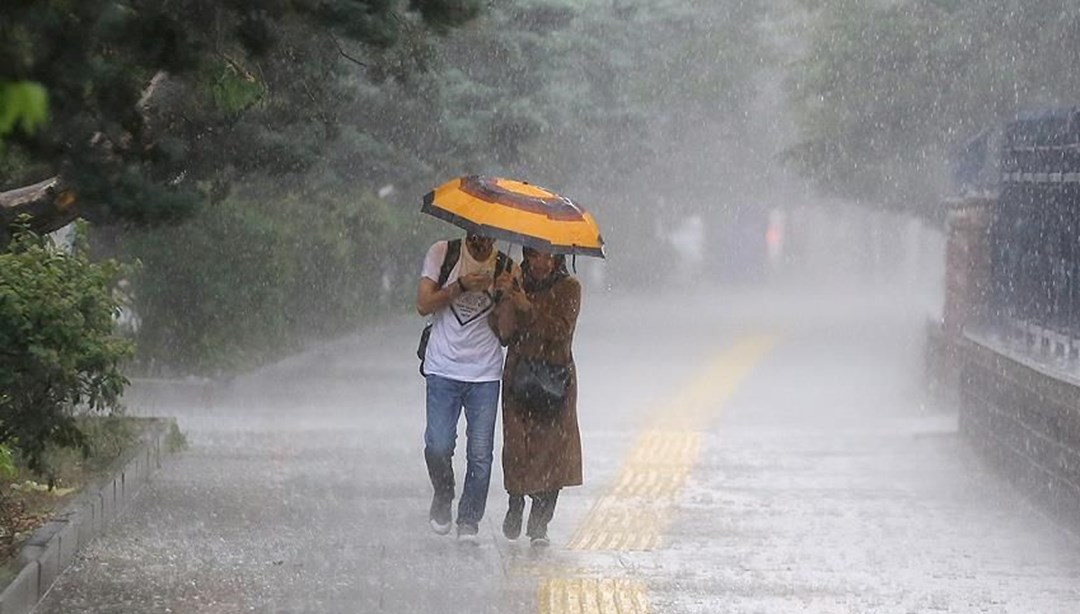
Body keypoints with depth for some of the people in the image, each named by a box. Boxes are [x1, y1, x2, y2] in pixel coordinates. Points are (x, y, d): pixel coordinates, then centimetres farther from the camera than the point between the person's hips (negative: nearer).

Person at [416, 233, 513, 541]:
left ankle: (469, 521, 13)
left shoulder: (507, 268, 2)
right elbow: (424, 305, -4)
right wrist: (461, 286, -16)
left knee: (480, 454, -2)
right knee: (438, 447, -10)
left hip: (485, 374, 1)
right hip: (443, 369, -1)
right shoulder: (442, 254, 1)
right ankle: (443, 497, 20)